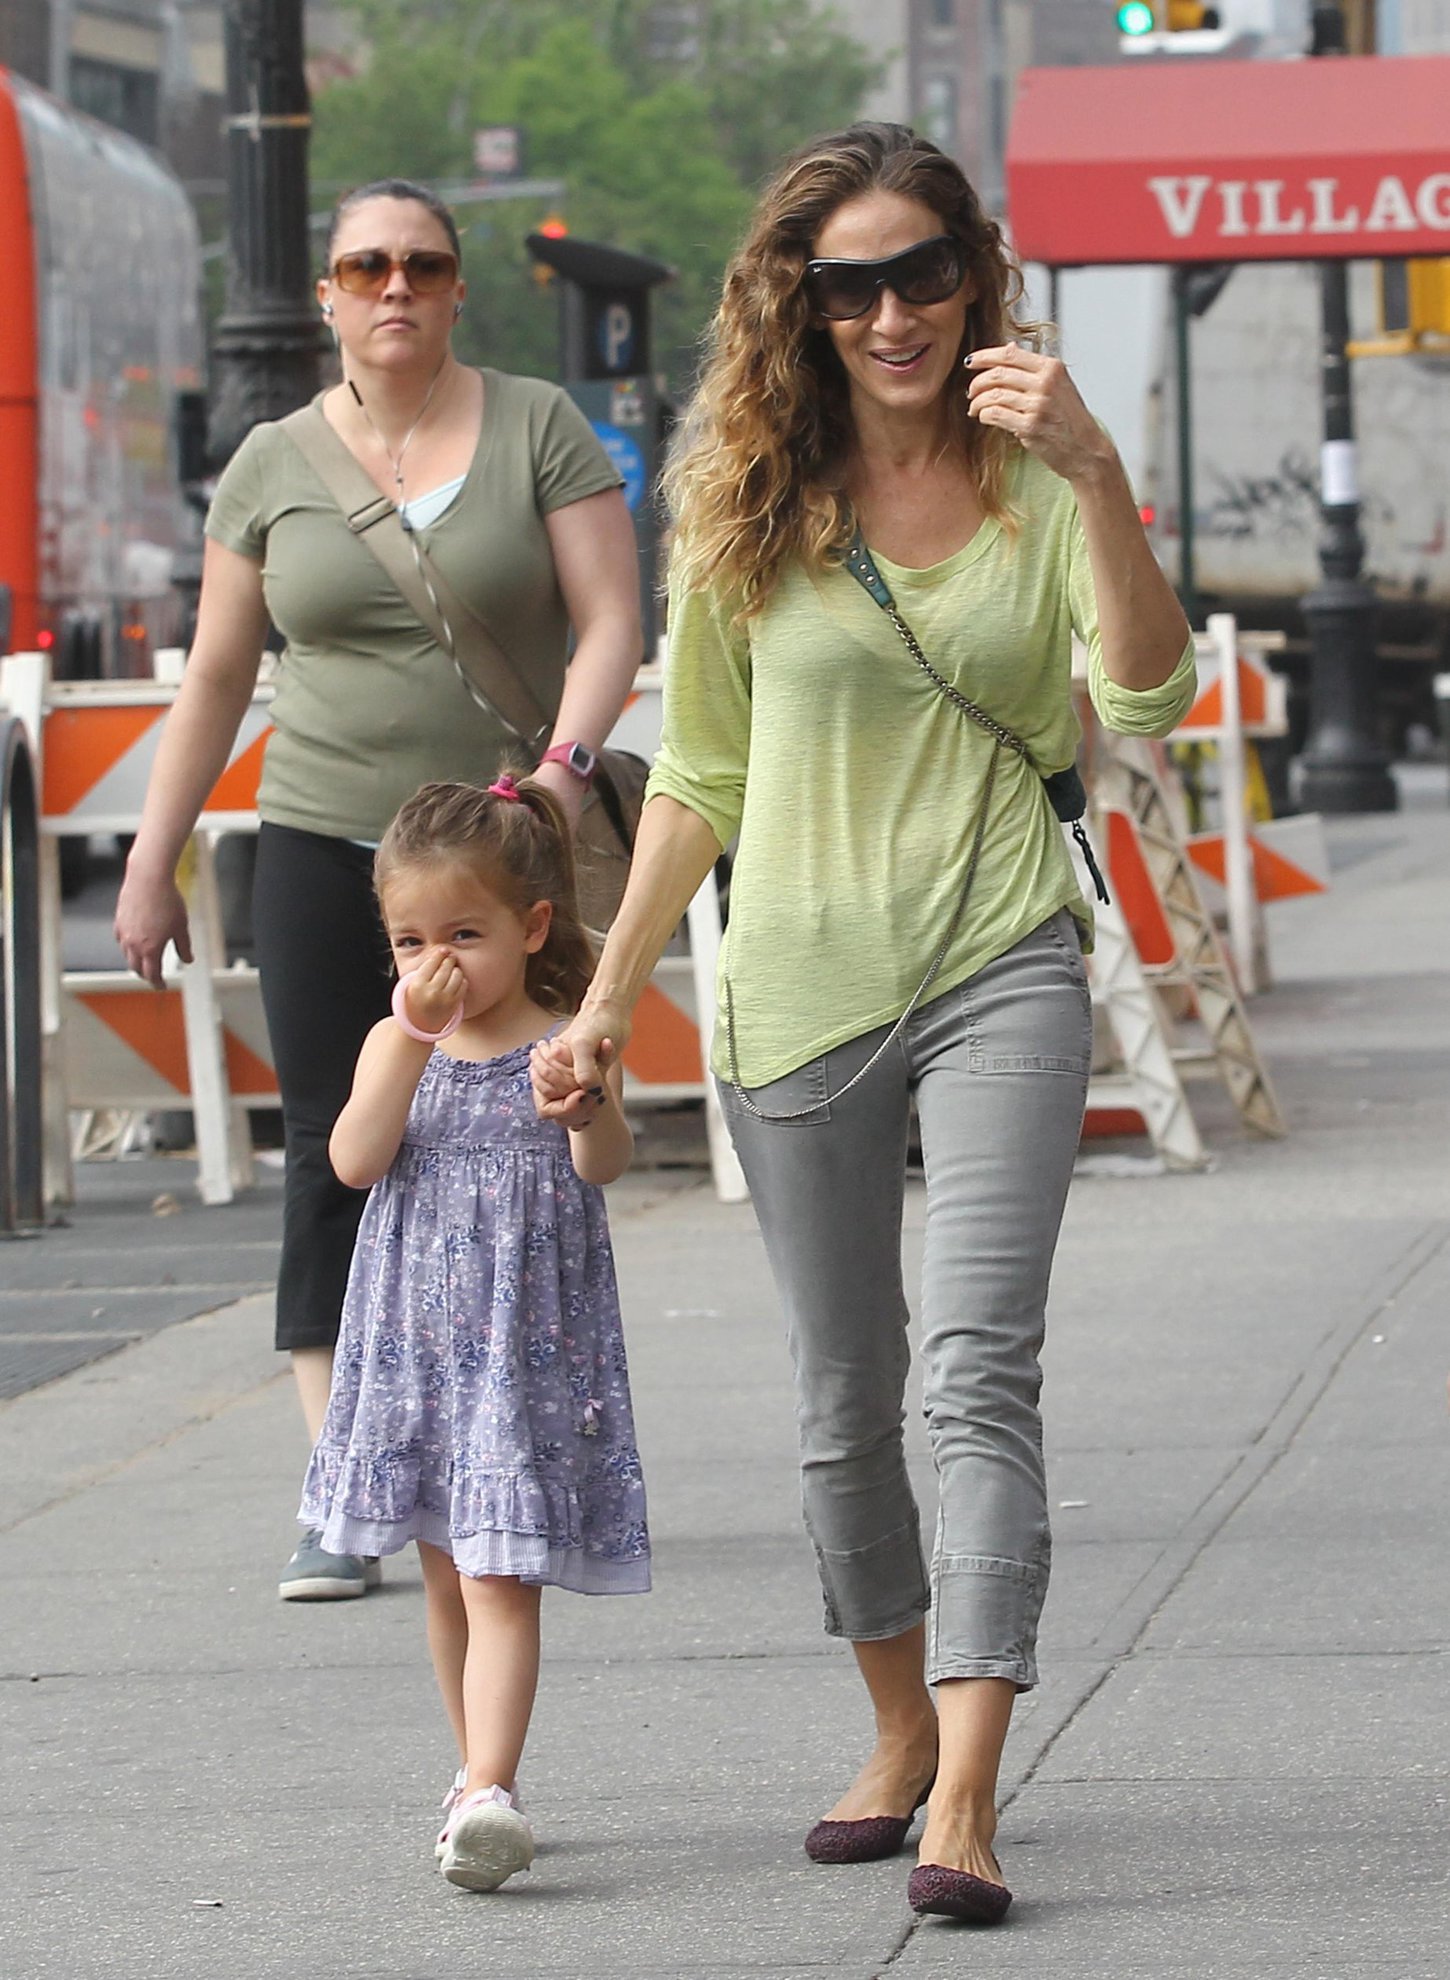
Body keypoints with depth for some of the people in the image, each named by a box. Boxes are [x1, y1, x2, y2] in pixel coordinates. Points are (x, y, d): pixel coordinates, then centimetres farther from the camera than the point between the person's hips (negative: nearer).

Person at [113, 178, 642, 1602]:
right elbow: (215, 677, 12)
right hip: (323, 844, 1)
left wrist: (563, 762, -22)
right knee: (332, 1152, -6)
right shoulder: (273, 467, 7)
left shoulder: (538, 429, 1)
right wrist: (152, 863, 10)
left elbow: (610, 623, -4)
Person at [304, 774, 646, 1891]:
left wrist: (590, 1112, -46)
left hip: (529, 1345, -5)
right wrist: (417, 1036, -20)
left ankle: (489, 1795, -22)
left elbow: (607, 1164, -23)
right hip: (417, 1340, 5)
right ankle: (480, 1777, 28)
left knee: (500, 1577, -13)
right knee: (448, 1575, 15)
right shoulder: (396, 1046, 5)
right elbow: (357, 1162, -11)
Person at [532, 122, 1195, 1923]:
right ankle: (902, 1730, 29)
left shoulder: (1035, 485, 1)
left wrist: (1095, 477, -24)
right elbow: (700, 778, 12)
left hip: (1001, 966, -2)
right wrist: (606, 999, 11)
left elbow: (1149, 699, -13)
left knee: (979, 1363, -17)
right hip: (801, 985, 2)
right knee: (845, 1404, 10)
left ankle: (964, 1801, -23)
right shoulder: (749, 505, 4)